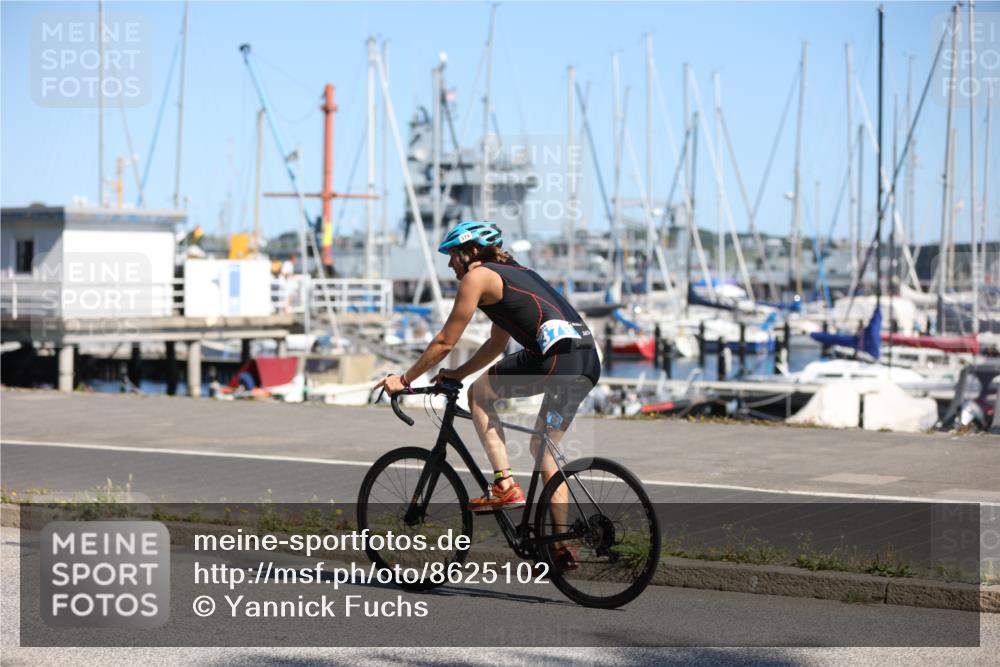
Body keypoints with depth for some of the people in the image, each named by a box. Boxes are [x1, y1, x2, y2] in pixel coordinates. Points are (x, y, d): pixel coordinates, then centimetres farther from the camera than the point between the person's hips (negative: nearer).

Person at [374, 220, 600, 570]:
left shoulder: (477, 276, 5)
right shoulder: (514, 273, 31)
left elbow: (445, 342, 7)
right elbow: (497, 343, 39)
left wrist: (404, 379, 16)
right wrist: (458, 373, 41)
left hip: (557, 354, -9)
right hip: (588, 360, 9)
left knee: (479, 394, 12)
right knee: (544, 447, 19)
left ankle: (505, 485, 1)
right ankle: (562, 546, 16)